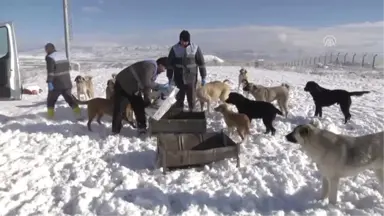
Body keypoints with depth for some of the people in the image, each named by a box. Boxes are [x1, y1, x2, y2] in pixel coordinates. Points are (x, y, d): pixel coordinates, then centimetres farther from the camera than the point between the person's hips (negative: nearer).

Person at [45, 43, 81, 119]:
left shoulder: (50, 57, -12)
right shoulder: (63, 55, 12)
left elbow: (50, 72, -22)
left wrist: (49, 82, -23)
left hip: (56, 84, -6)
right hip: (67, 83, 6)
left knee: (51, 100, 12)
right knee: (69, 98, 13)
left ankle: (50, 115, 15)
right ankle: (78, 112, 5)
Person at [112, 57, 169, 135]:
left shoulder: (155, 70, 4)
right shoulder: (151, 65, -27)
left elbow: (148, 84, 7)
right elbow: (146, 83, -36)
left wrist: (147, 98, -2)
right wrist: (161, 86, -30)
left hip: (134, 89, 10)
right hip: (122, 85, -10)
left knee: (139, 107, 8)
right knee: (119, 109, -5)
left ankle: (142, 128, 16)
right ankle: (115, 131, 6)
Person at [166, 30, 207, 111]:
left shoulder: (195, 48, -5)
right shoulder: (175, 48, -3)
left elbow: (201, 63, 0)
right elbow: (170, 64, 3)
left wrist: (203, 77, 0)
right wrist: (170, 77, 4)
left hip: (191, 78, -1)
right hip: (178, 78, 1)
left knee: (191, 97, 7)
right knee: (179, 97, 11)